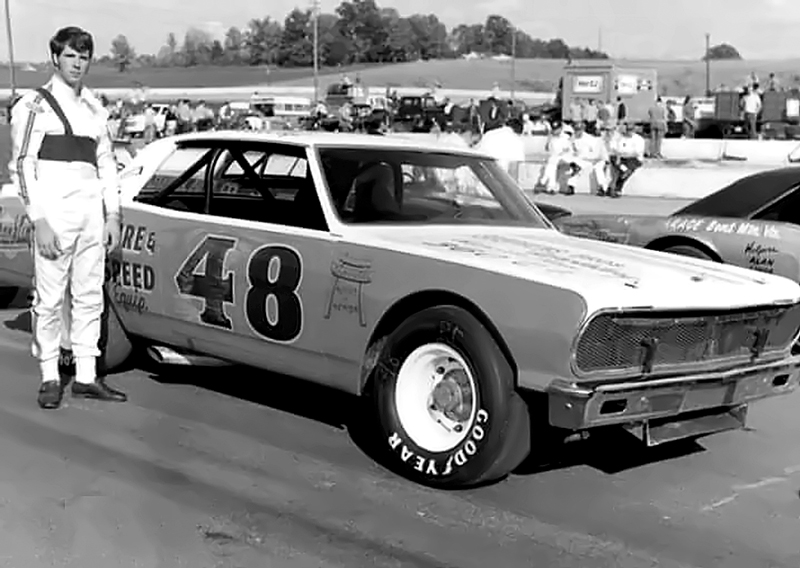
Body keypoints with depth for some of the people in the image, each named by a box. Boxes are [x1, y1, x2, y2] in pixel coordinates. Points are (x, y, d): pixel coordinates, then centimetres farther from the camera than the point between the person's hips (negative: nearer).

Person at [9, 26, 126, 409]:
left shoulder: (94, 109, 15)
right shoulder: (34, 106, -2)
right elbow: (21, 166, -5)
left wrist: (112, 215, 11)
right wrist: (39, 220, -12)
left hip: (92, 215, 5)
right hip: (53, 215, -5)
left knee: (90, 298, 7)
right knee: (49, 300, -2)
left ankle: (86, 377, 15)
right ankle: (50, 379, 9)